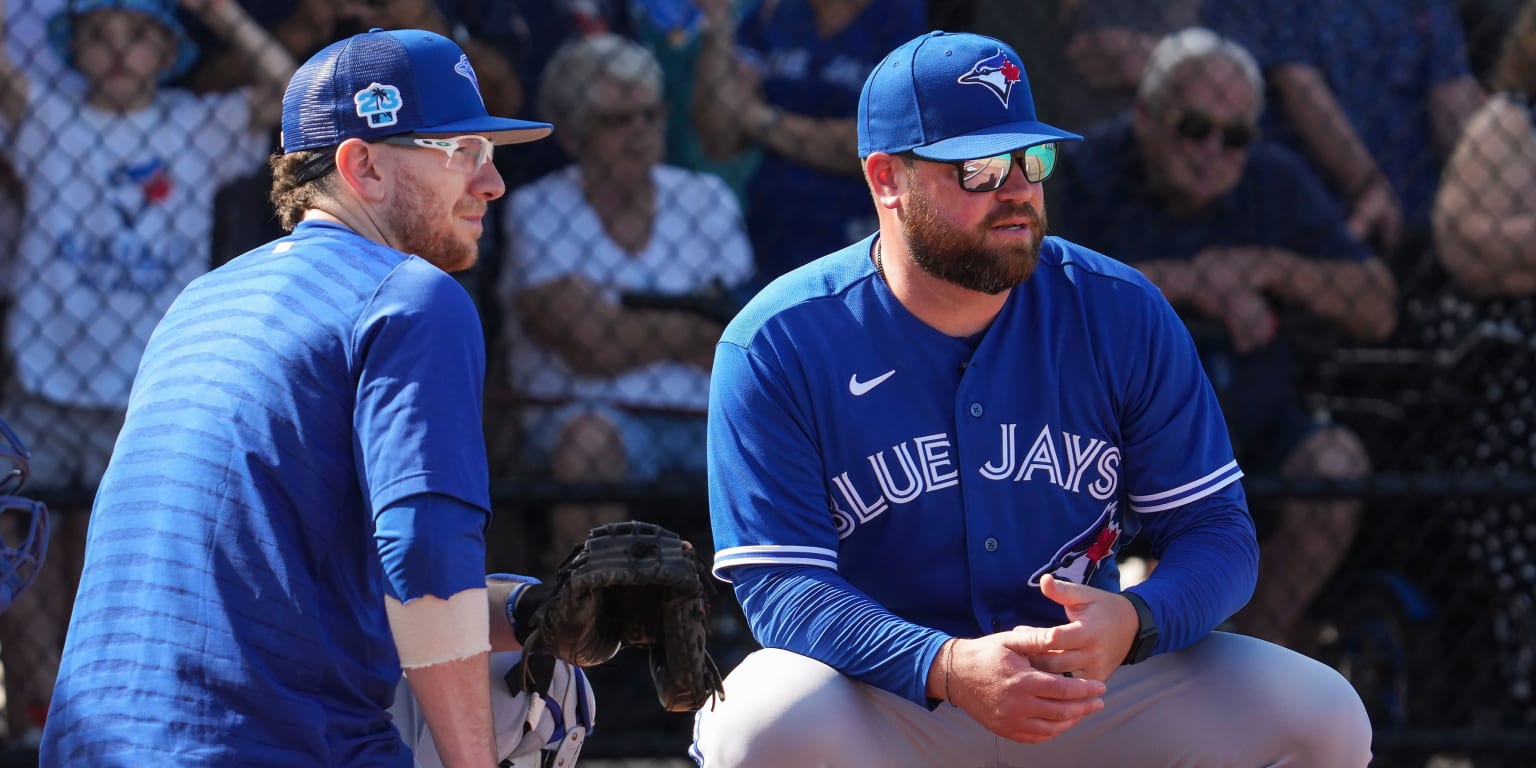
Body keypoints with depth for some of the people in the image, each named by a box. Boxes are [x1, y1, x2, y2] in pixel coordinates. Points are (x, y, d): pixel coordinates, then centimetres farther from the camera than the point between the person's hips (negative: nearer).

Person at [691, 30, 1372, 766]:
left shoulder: (1121, 313, -1)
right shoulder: (778, 345, -10)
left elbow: (1216, 532, -1)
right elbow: (780, 585, -17)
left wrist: (1133, 623, -26)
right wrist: (947, 669, -36)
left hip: (1090, 684, 3)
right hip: (883, 693, -3)